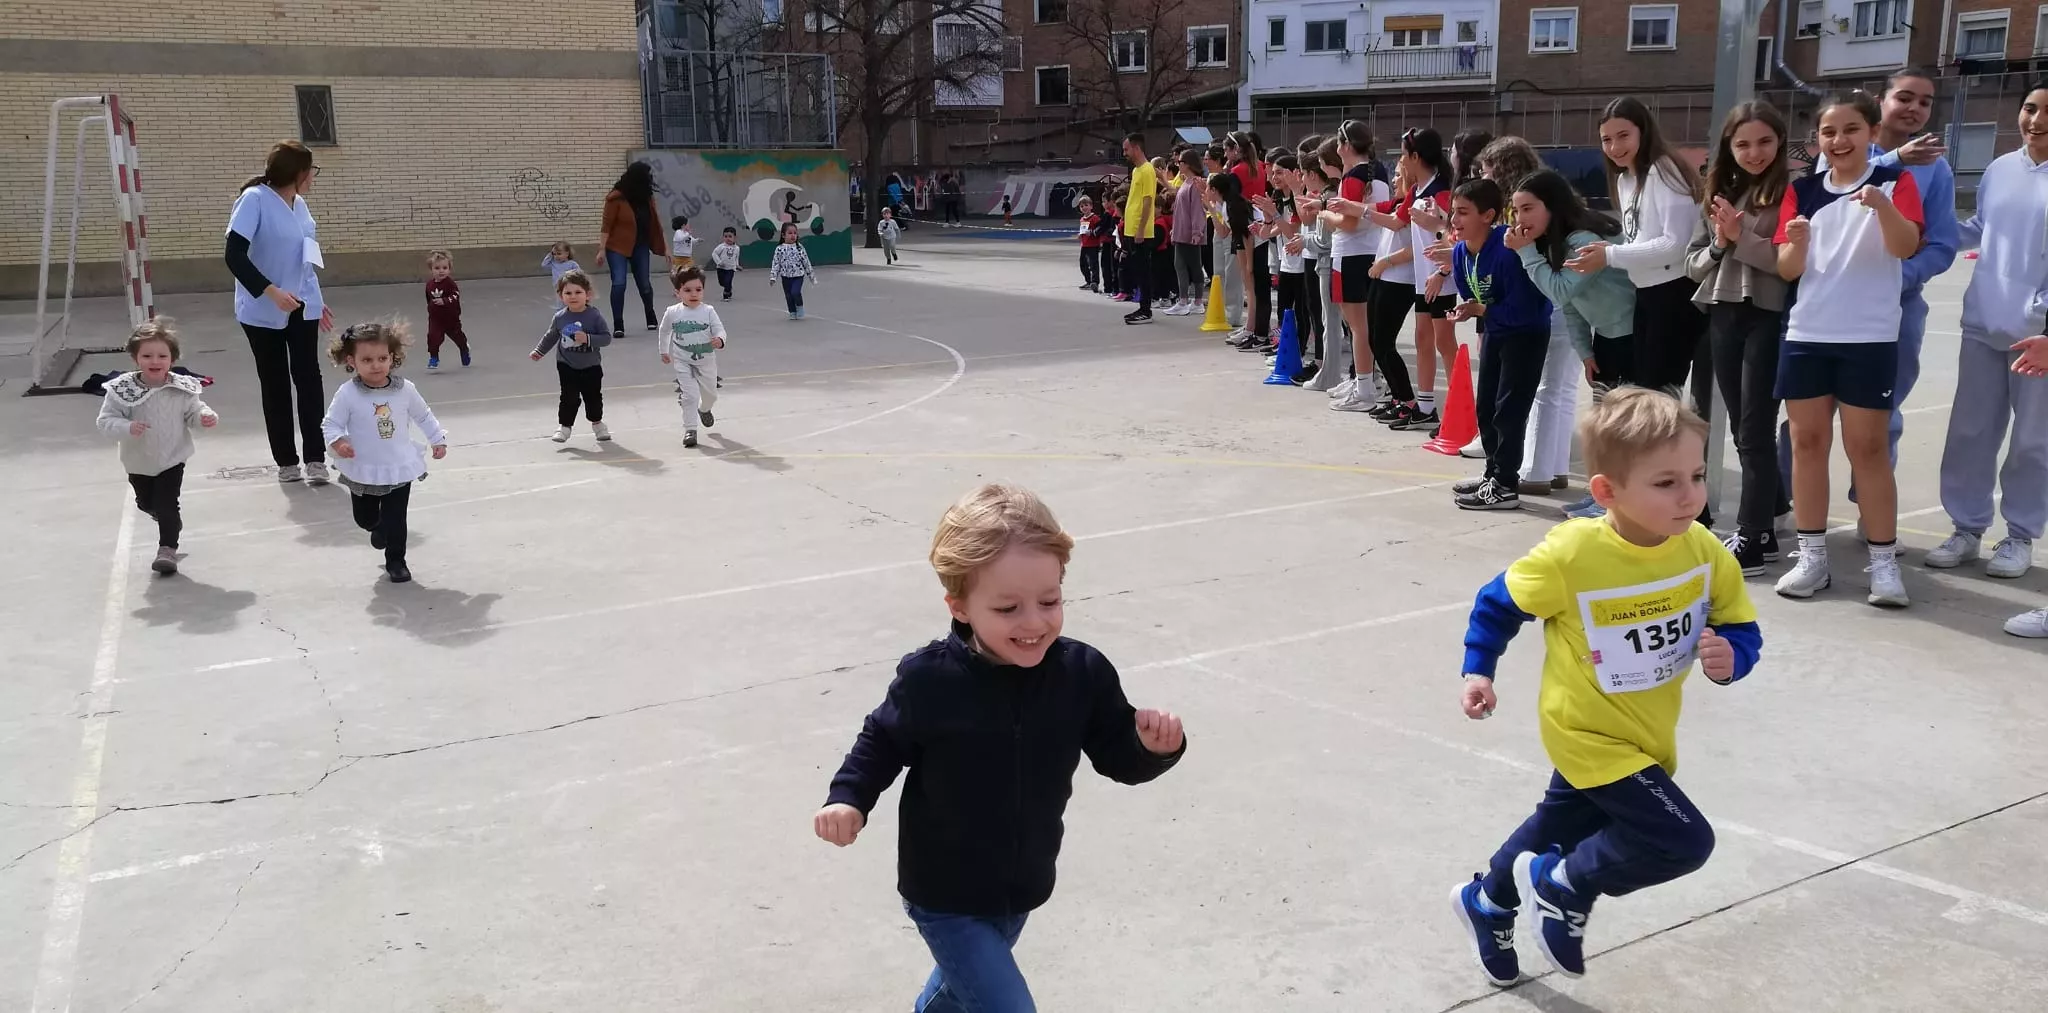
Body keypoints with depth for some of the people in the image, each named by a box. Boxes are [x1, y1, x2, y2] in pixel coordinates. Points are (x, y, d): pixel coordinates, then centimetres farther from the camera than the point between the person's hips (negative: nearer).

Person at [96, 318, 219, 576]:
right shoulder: (122, 390, -18)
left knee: (167, 505, -7)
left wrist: (207, 418, -26)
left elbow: (193, 412, -3)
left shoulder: (181, 389, -15)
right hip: (138, 462, 2)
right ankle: (171, 517, 53)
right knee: (146, 503, 22)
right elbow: (106, 420, -16)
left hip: (171, 459, -2)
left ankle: (167, 549, 5)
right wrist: (127, 427, -36)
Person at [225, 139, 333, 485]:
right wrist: (271, 291, -29)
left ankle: (315, 458, 6)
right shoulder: (255, 199, -15)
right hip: (263, 311, -5)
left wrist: (317, 300, 24)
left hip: (302, 308, 5)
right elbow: (235, 256, -21)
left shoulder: (299, 204, 5)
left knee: (308, 378, -1)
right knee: (275, 385, 6)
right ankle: (286, 460, 16)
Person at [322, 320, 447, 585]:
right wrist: (338, 442, -29)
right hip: (363, 472, 0)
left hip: (400, 470, 0)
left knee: (396, 520, 1)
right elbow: (331, 423, -10)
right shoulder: (347, 394, -14)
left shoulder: (405, 389, -6)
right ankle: (379, 529, 52)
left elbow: (423, 416, 10)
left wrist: (438, 439, 12)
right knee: (364, 518, 18)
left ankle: (396, 561, 18)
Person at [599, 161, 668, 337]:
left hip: (640, 247, 4)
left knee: (644, 283, 11)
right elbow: (607, 224, -14)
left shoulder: (647, 197, 0)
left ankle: (651, 317, 35)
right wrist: (602, 249, -17)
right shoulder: (616, 198, -15)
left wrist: (665, 247, 8)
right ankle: (618, 325, -7)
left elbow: (655, 223, 6)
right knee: (619, 283, -14)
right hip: (617, 247, -4)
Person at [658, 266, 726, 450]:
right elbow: (664, 331, 10)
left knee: (710, 394, 20)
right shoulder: (672, 313, -8)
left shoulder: (708, 311, -12)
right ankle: (690, 430, -3)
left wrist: (719, 340, -38)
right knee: (689, 395, -11)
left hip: (706, 361, 2)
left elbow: (719, 329, -15)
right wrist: (663, 351, 18)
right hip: (683, 363, -1)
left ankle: (704, 409, 54)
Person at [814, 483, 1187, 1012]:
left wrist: (1155, 747, -26)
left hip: (1023, 889, 5)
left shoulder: (1083, 673, -16)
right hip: (945, 895, -5)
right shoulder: (927, 680, -24)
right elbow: (882, 743, -5)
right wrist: (849, 799, -19)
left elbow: (1118, 757, -6)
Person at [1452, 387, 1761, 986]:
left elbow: (1741, 628, -4)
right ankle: (1563, 887, 13)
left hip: (1647, 735, 6)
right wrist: (1478, 669, -8)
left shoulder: (1705, 552, -15)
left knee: (1563, 823, 26)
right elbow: (1501, 603, -11)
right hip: (1590, 736, -6)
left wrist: (1729, 656, -25)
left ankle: (1487, 902, 54)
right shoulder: (1570, 556, -28)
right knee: (1685, 842, -14)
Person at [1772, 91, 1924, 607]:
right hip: (1806, 336, 3)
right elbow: (1787, 270, 3)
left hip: (1869, 339, -3)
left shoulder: (1894, 182, -1)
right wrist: (1796, 241, -19)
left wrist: (1882, 206, -36)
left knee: (1867, 448, 0)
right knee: (1807, 442, 5)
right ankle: (1812, 557, 13)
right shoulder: (1802, 190, 7)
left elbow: (1907, 246, -18)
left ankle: (1884, 562, 7)